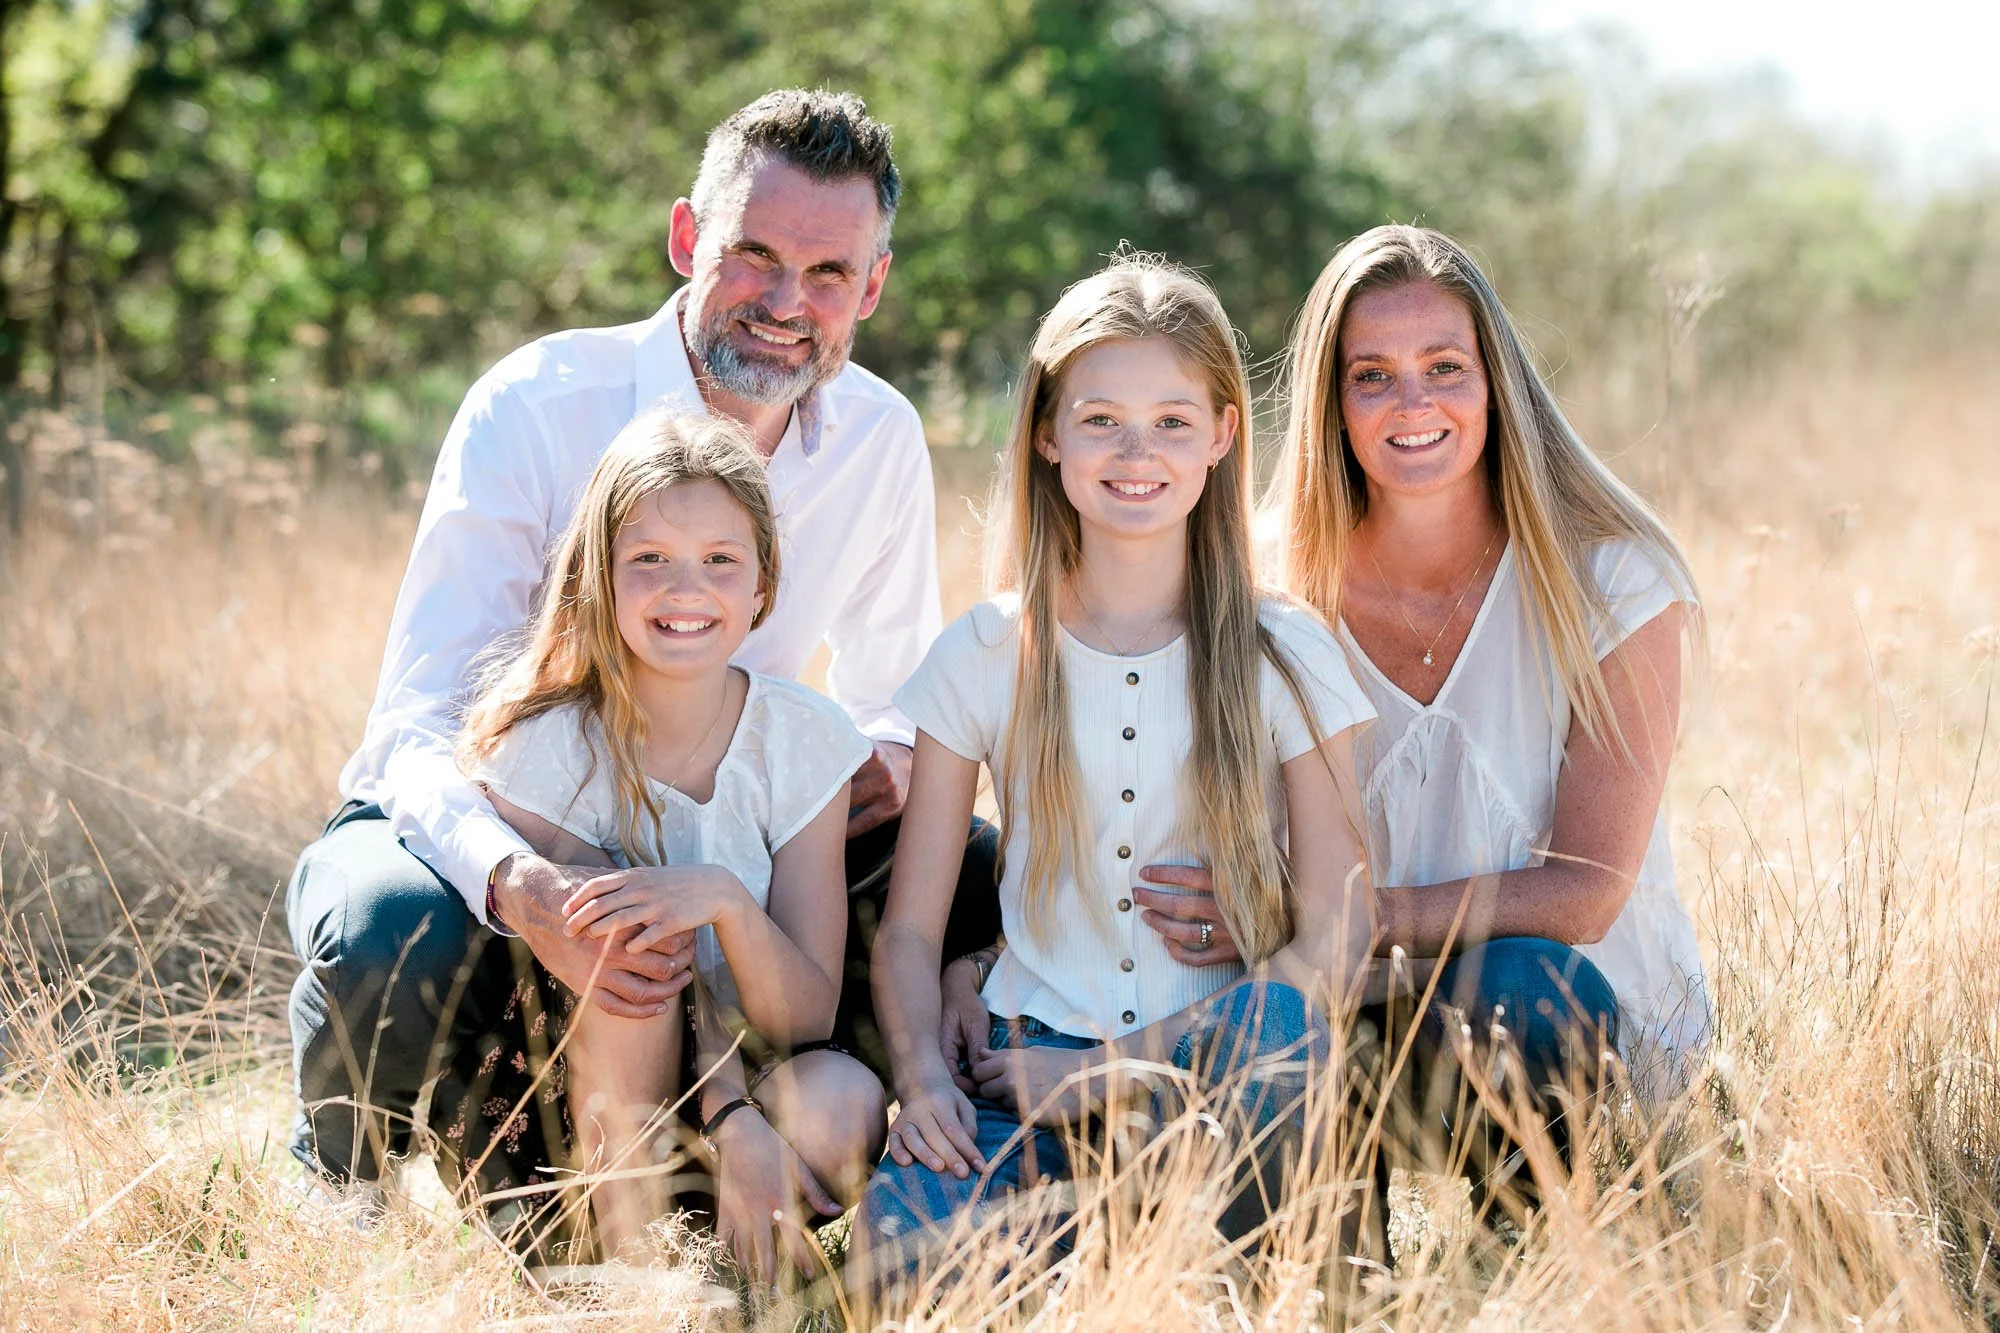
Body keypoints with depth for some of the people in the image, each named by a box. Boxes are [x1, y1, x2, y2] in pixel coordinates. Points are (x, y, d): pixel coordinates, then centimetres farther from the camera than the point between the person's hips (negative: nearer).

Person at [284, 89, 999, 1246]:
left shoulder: (880, 439, -6)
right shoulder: (537, 409, -21)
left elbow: (890, 694, 8)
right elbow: (421, 727, -26)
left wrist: (896, 760, -20)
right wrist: (519, 886, -49)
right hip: (482, 833, -4)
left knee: (983, 879, -14)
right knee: (396, 939, -38)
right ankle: (344, 1177, -2)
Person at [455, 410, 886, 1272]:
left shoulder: (804, 740, -11)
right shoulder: (543, 749, -17)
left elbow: (806, 1020, -13)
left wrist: (727, 900, -34)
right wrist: (734, 1127, -30)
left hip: (756, 1072, 1)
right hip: (586, 1096, -1)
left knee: (845, 1107, -32)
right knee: (628, 927, -31)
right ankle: (625, 1255, -19)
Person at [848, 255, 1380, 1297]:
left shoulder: (1285, 659, 5)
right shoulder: (984, 658, 7)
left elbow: (1335, 929, -2)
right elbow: (910, 927, 8)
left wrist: (1120, 1062, -11)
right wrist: (920, 1072, -15)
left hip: (1213, 1060, 0)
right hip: (1030, 1062, 0)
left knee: (1277, 1016, -36)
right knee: (902, 1248, -32)